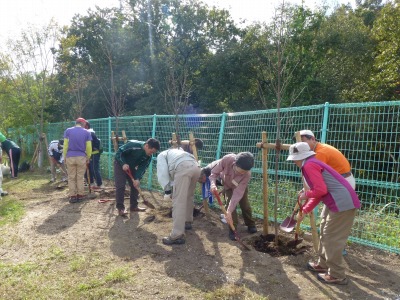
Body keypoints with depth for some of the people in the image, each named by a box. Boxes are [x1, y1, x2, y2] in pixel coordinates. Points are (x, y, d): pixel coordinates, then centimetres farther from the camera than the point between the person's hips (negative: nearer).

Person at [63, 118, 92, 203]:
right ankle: (80, 195, 12)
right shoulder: (86, 132, 1)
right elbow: (89, 147, 0)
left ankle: (72, 196, 6)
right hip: (81, 157, 0)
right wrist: (88, 158, 11)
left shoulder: (68, 131, 2)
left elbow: (65, 145, 1)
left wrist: (65, 157, 8)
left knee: (71, 178, 6)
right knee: (80, 177, 8)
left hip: (70, 157, 0)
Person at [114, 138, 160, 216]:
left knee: (135, 185, 5)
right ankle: (120, 208, -2)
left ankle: (134, 206, 17)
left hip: (131, 167, 6)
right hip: (120, 164, -6)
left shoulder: (148, 156, -16)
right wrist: (123, 163, -36)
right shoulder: (133, 145, -33)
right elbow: (118, 152, -26)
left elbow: (142, 168, -15)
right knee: (120, 186, -11)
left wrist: (137, 179, -28)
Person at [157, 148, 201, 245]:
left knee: (178, 201, -7)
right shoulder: (175, 152, 46)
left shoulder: (161, 155, 28)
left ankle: (177, 236, -9)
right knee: (189, 196, 26)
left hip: (183, 168, -7)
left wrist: (167, 189, 11)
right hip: (196, 167, 7)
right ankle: (187, 222, 43)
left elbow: (162, 172, 9)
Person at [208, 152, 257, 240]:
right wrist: (213, 183, -47)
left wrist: (229, 211, -44)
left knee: (245, 204, 4)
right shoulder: (227, 159, -43)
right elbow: (214, 172, -27)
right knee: (230, 202, -13)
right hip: (228, 185, 0)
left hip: (240, 187, 0)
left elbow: (237, 194, -41)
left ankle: (251, 224, 30)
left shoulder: (247, 175, -43)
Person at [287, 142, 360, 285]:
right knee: (325, 233, 21)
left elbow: (321, 190, -24)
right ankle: (323, 264, 35)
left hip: (342, 203, -11)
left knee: (332, 238, -1)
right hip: (336, 202, 11)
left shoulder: (309, 165, -15)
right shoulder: (312, 164, 18)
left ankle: (337, 275, 13)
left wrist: (305, 194, -5)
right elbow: (318, 193, 22)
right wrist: (304, 211, 22)